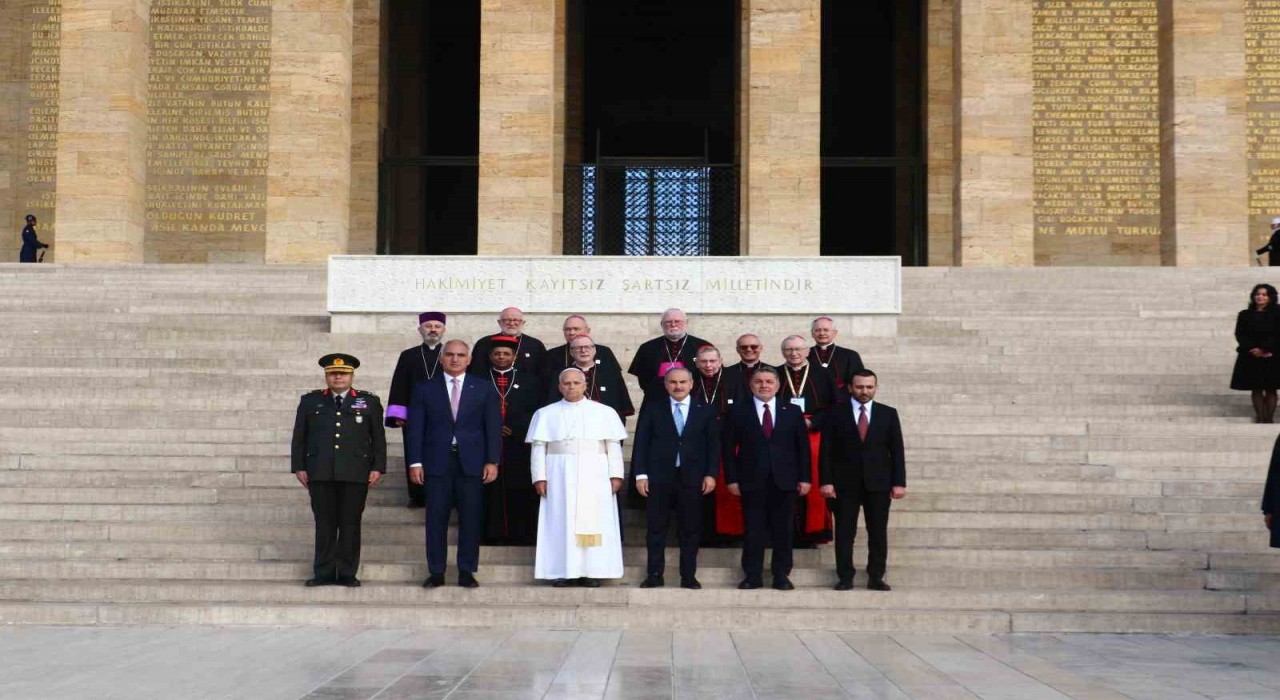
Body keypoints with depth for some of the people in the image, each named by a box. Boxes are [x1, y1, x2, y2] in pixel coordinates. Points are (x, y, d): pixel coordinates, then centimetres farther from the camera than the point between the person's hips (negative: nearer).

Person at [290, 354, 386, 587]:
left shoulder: (369, 402, 9)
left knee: (350, 524, 2)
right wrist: (299, 467, 4)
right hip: (320, 474, 1)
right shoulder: (310, 401, 12)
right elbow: (299, 438, 11)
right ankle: (324, 574, 8)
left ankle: (347, 574, 8)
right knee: (325, 524, 2)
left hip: (355, 474, -1)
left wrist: (377, 467, 0)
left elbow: (378, 438, 8)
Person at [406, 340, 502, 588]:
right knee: (436, 519, 0)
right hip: (437, 463, 0)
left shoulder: (484, 388, 8)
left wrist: (492, 461, -4)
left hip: (472, 463, 0)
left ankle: (466, 572, 9)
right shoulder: (425, 389, 8)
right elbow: (415, 428, 4)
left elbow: (493, 427, 5)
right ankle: (436, 572, 7)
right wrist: (415, 462, -4)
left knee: (470, 519, 1)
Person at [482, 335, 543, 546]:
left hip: (519, 445, 0)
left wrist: (518, 428, -8)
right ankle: (492, 534, 3)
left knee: (519, 490, -1)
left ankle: (519, 534, 4)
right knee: (491, 490, -2)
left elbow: (536, 411, 6)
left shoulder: (528, 380, 12)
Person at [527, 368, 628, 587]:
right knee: (560, 522, -2)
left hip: (594, 476, 0)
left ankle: (591, 572, 1)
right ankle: (562, 572, 1)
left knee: (594, 522, -3)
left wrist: (615, 475, -5)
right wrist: (539, 477, -5)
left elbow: (614, 446, 3)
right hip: (559, 476, 0)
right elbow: (539, 448, 4)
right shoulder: (546, 414, 8)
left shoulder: (605, 412, 6)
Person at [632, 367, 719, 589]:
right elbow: (641, 444, 3)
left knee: (690, 530, 4)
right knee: (656, 529, 3)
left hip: (692, 479, 0)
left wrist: (711, 474, -5)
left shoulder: (706, 411, 7)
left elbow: (713, 444, 5)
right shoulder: (652, 411, 6)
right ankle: (654, 575, 10)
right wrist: (641, 474, -5)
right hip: (659, 479, 0)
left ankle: (688, 576, 11)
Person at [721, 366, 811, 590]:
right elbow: (727, 447, 2)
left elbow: (803, 446, 7)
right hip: (752, 481, -1)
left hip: (784, 481, 1)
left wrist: (804, 478, 1)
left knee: (783, 530, 3)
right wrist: (732, 479, -4)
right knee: (753, 530, 1)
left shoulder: (792, 412, 8)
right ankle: (753, 576, 8)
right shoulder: (738, 412, 4)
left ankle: (781, 575, 12)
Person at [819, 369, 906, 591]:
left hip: (878, 483, 1)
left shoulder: (888, 414, 7)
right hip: (845, 483, -1)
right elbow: (826, 450, 0)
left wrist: (899, 482, -2)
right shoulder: (836, 414, 2)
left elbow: (897, 451, 5)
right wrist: (826, 481, -8)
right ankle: (845, 577, 7)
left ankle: (876, 577, 11)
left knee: (878, 532, 3)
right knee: (844, 532, 1)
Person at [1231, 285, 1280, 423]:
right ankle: (1259, 418, 4)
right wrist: (1252, 349, -14)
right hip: (1251, 357, 2)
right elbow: (1240, 335, 0)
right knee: (1256, 389, 1)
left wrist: (1264, 348, -18)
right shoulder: (1245, 315, 8)